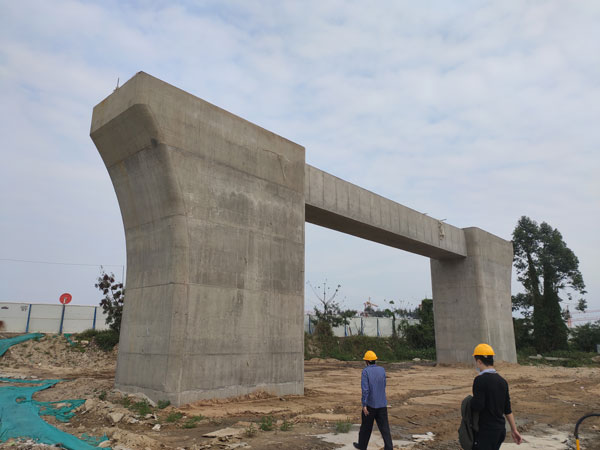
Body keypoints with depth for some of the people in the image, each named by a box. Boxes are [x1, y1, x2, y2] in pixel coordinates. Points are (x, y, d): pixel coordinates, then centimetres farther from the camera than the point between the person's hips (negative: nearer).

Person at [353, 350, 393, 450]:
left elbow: (365, 389, -21)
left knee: (366, 426, 15)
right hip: (382, 404, 3)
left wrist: (364, 405, -19)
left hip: (370, 404, -3)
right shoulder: (382, 370, 2)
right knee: (384, 427, 5)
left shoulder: (365, 371, -13)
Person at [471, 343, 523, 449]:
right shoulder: (502, 381, 7)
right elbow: (508, 409, 11)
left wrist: (469, 402, -4)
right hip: (501, 429, 8)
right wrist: (514, 430, 18)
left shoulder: (480, 380, -18)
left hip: (486, 431, -8)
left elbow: (478, 406, -24)